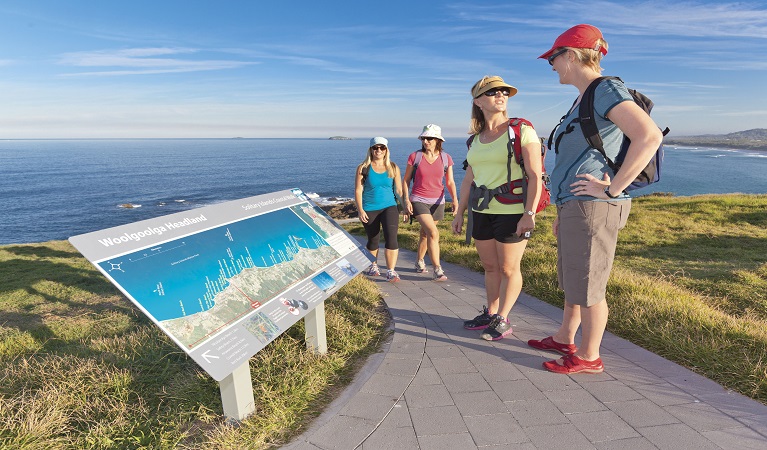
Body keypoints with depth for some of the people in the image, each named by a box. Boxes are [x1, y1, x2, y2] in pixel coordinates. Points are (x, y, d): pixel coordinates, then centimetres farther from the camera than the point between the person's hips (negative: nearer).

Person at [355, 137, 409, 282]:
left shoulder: (393, 168, 6)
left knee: (391, 238, -16)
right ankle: (373, 266, 36)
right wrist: (360, 210, -10)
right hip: (369, 209, 0)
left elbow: (399, 190, 8)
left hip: (389, 207, 1)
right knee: (373, 240, 11)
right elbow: (358, 190, -2)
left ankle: (391, 272, -10)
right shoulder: (363, 168, 0)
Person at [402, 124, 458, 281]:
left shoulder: (446, 158, 0)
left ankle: (419, 262, 37)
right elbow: (406, 180, 2)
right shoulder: (414, 156, -5)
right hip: (418, 200, -3)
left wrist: (455, 199, -13)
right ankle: (437, 270, -14)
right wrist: (406, 200, -8)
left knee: (425, 234, 15)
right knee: (433, 233, -19)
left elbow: (450, 182, 2)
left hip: (437, 202, 3)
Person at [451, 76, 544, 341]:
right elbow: (469, 179, 14)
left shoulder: (521, 131, -7)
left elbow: (535, 176, -12)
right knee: (490, 266, 15)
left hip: (512, 212, -6)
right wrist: (460, 212, 12)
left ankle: (502, 320, 19)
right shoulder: (476, 139, 10)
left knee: (509, 269, 5)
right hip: (482, 212, 6)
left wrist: (529, 214, -19)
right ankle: (490, 314, 30)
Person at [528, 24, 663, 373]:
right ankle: (564, 339, 35)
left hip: (593, 207, -10)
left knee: (588, 285, 1)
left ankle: (588, 357, 16)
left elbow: (650, 136, -25)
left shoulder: (606, 90, -11)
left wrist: (613, 188, -22)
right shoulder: (583, 99, 19)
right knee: (572, 279, 19)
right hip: (574, 207, 10)